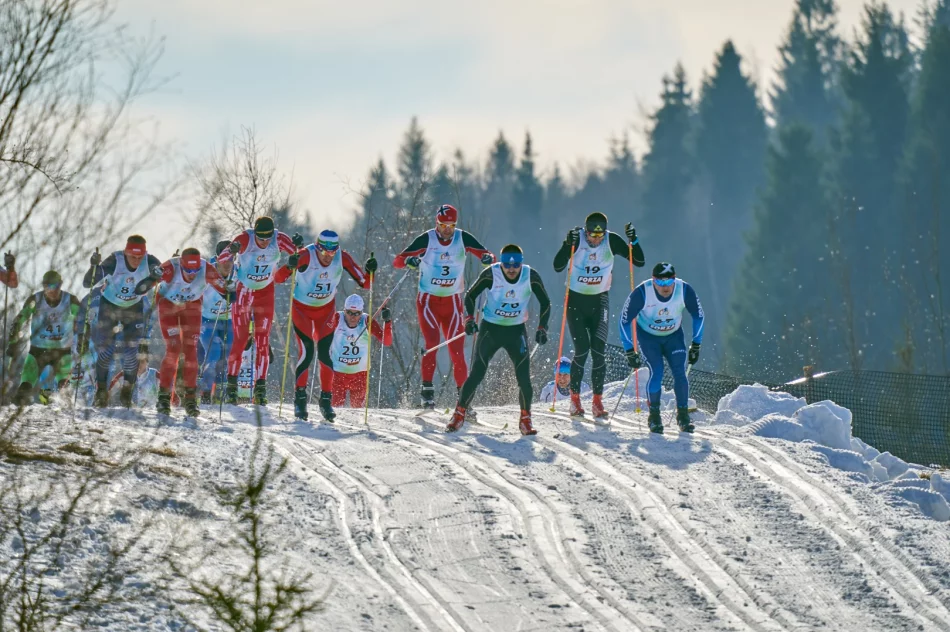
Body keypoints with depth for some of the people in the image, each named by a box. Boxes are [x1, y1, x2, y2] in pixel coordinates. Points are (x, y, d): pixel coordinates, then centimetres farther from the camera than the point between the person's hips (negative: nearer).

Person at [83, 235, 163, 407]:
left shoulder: (149, 261, -26)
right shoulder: (115, 261, -31)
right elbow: (87, 283, -30)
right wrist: (94, 266, -50)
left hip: (134, 308, 1)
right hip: (109, 307, -1)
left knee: (131, 351, -6)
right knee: (106, 349, -4)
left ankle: (127, 391, 14)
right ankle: (101, 391, 14)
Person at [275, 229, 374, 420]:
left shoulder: (342, 258, -20)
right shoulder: (306, 256, -29)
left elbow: (364, 283, -14)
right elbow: (279, 278, -34)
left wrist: (369, 271, -35)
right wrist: (289, 267, -54)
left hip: (326, 309, 3)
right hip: (301, 308, -3)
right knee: (306, 351, -17)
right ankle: (300, 396, -6)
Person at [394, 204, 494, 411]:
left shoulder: (462, 238, -4)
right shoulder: (427, 239, -10)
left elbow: (486, 254, -3)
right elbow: (397, 261, -13)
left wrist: (488, 258, -28)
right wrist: (408, 260, -36)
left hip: (452, 301, 2)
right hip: (428, 300, -2)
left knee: (457, 349, -4)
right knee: (432, 342, -18)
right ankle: (427, 390, -13)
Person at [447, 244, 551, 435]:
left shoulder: (531, 276, -13)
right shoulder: (491, 274, -17)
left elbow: (545, 303, 2)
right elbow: (470, 296, -5)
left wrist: (542, 328, -8)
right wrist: (469, 319, -20)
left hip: (517, 331, 1)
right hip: (490, 328, -1)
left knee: (524, 377, -10)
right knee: (476, 374, -6)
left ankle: (526, 420, 5)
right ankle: (459, 414, 9)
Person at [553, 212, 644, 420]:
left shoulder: (612, 241, -12)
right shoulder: (577, 239, -17)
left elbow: (639, 262, -10)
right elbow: (557, 267, -26)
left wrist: (633, 241, -26)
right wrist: (568, 244, -39)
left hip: (599, 301, 2)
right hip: (575, 300, -2)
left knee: (599, 351, -6)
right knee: (582, 350, -9)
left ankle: (597, 401, 0)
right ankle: (575, 399, 5)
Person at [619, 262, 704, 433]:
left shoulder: (685, 290, -24)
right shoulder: (641, 293, -31)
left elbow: (698, 316, -5)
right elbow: (625, 320, -19)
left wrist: (696, 345, -4)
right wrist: (630, 352, -18)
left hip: (674, 336, 2)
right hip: (648, 336, -2)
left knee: (680, 373, -15)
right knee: (656, 373, -18)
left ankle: (683, 415, -1)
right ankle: (654, 416, -1)